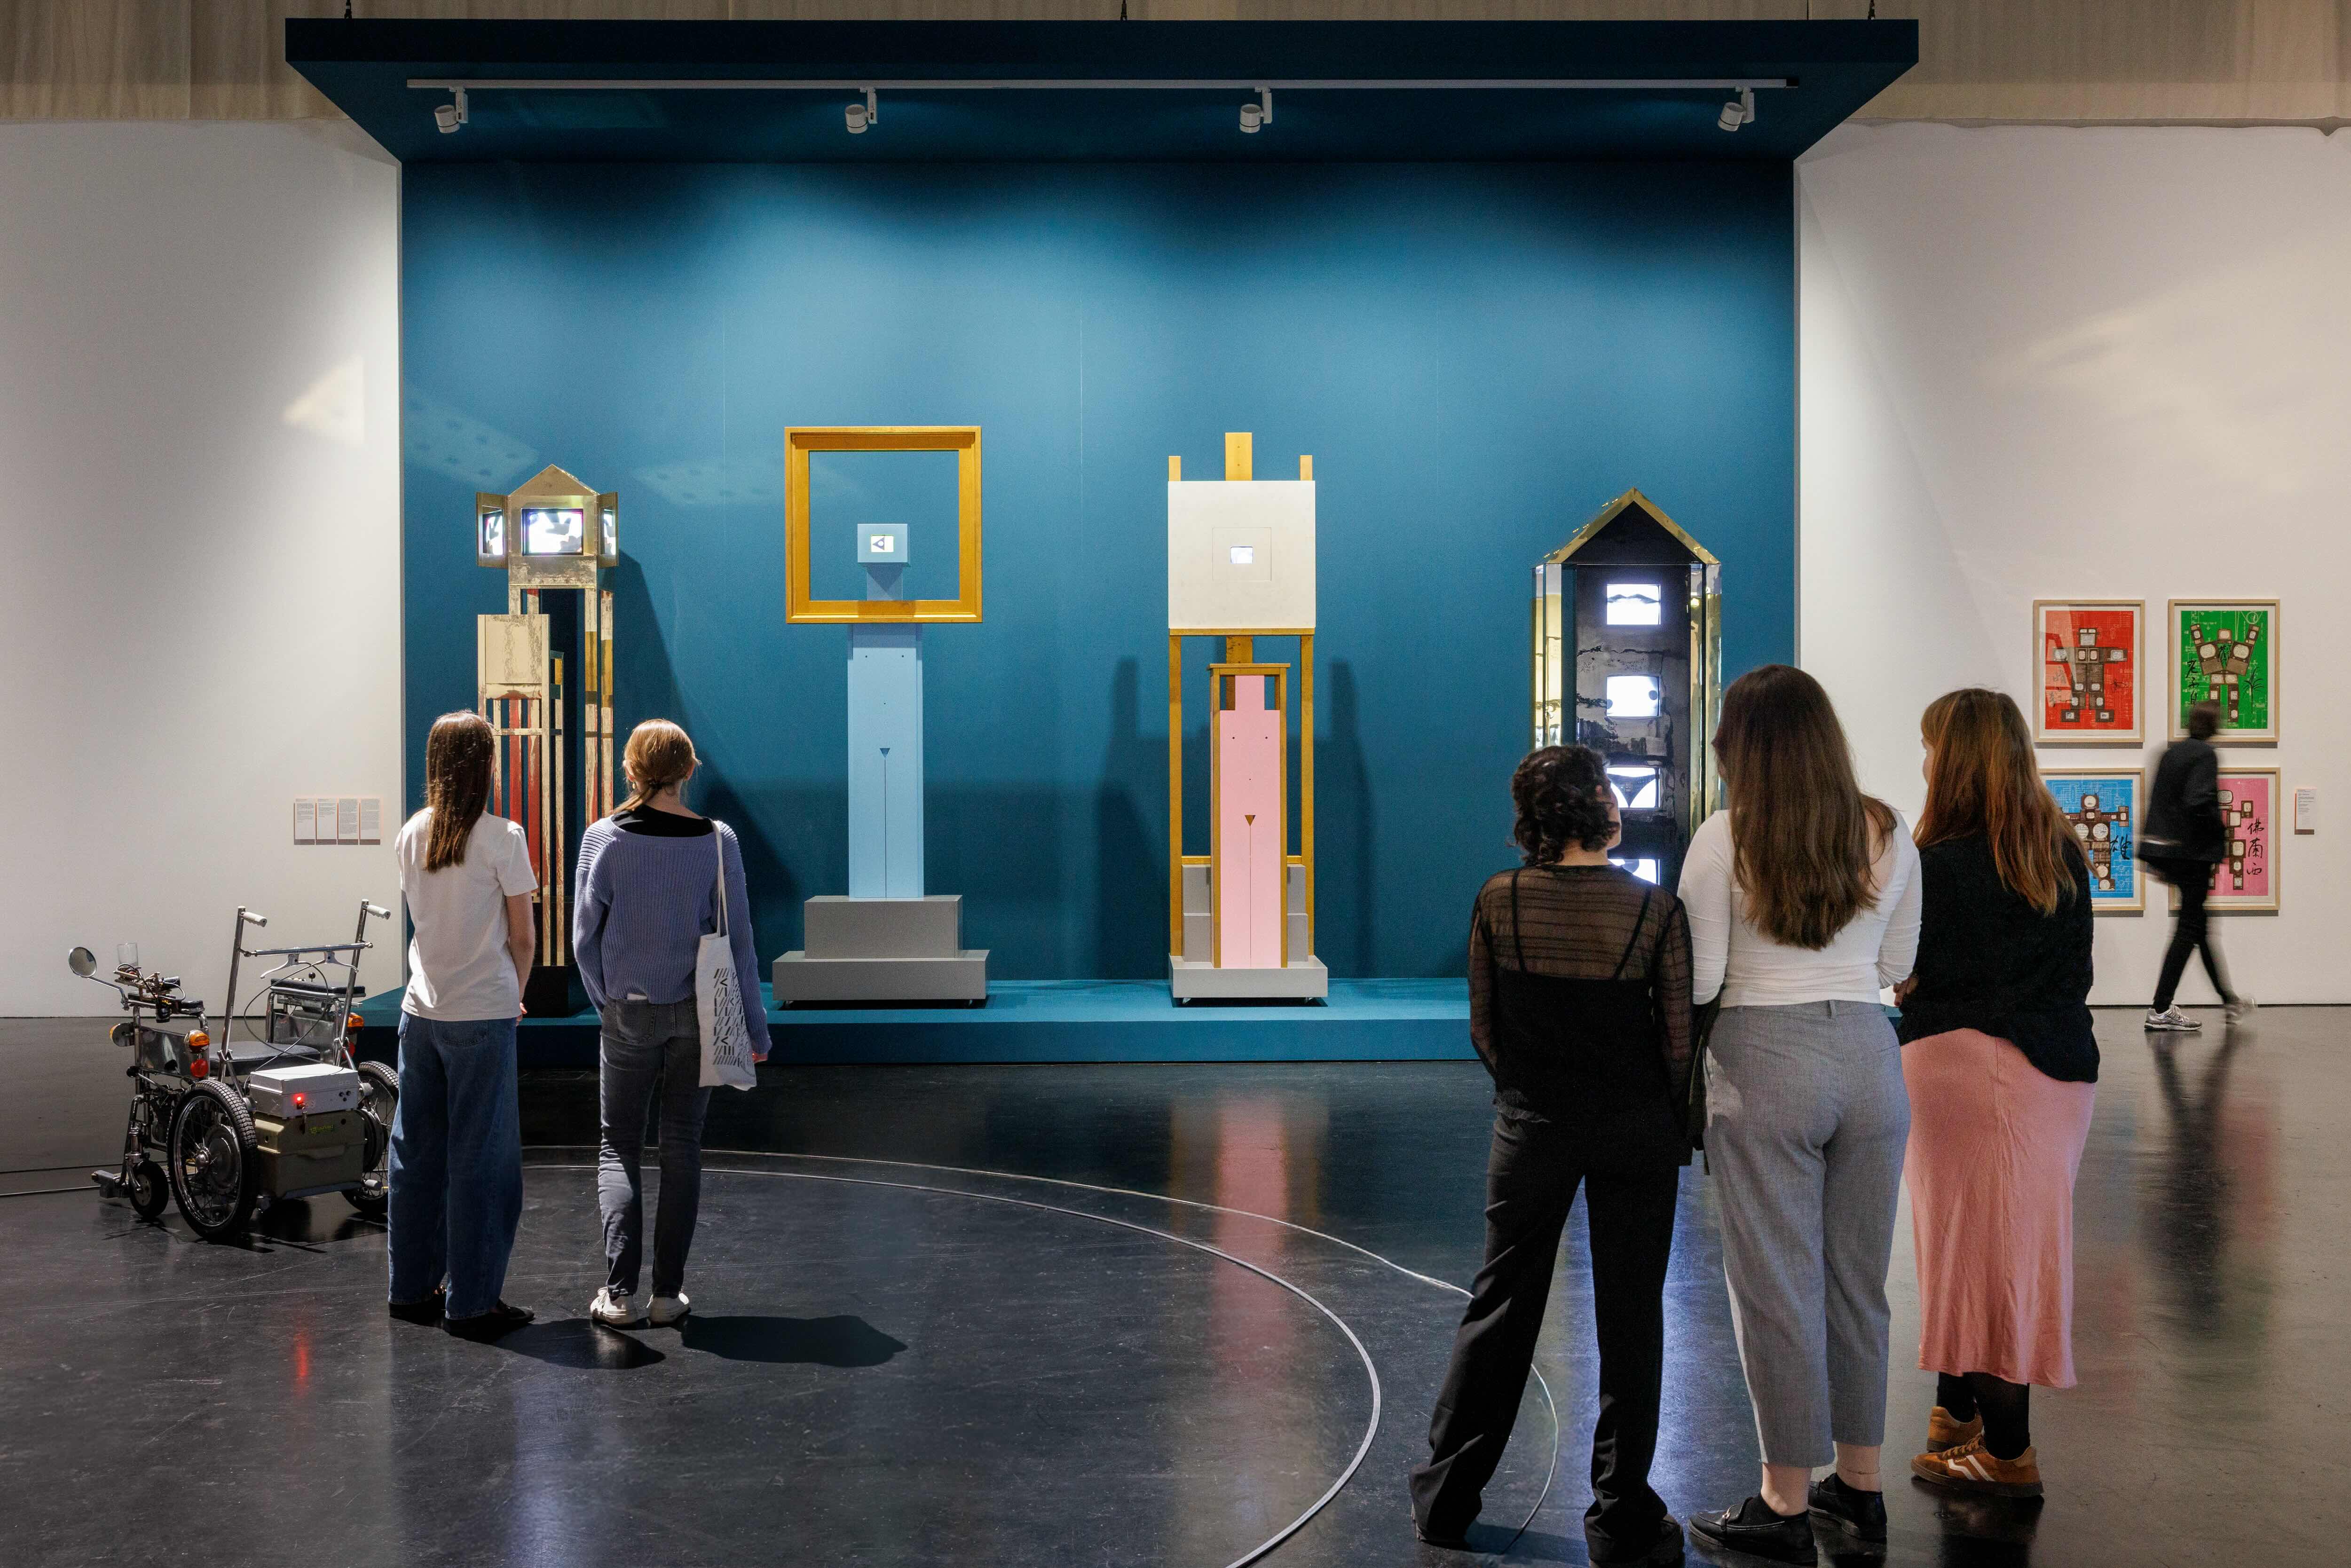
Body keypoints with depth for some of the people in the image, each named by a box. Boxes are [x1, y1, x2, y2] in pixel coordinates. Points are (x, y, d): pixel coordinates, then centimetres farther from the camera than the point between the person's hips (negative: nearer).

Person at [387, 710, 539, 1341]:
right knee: (481, 1158, 1)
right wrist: (514, 997, 12)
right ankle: (471, 1303, 6)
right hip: (482, 1014, -6)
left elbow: (422, 918, 13)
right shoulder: (501, 838, -10)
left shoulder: (411, 835, 6)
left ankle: (413, 1288, 23)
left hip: (421, 1011, 6)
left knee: (416, 1151, 13)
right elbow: (522, 939, -6)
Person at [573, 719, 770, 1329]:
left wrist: (607, 1002, 13)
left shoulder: (604, 838, -6)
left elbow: (584, 936, -3)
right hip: (697, 1015, 1)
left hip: (628, 1016, 0)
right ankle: (668, 1294, 11)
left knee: (619, 1148, 9)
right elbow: (737, 938, -4)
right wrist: (755, 1026, 4)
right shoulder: (717, 841, -6)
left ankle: (621, 1291, -2)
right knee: (682, 1149, 9)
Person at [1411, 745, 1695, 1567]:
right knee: (1629, 1315, 9)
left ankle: (1446, 1498, 22)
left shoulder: (1498, 900, -7)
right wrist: (1669, 1118, 9)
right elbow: (1679, 1039, -8)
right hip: (1635, 1128, -2)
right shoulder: (1656, 909, -12)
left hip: (1531, 1125, 2)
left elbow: (1483, 1029, -1)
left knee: (1501, 1302, 14)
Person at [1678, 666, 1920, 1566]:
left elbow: (1699, 979, -9)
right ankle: (1860, 1483, 28)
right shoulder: (1888, 836, 4)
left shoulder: (1725, 841, -9)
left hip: (1765, 1061, -4)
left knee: (1776, 1285, 4)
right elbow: (1898, 965, 11)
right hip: (1868, 1055, 4)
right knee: (1858, 1281, 16)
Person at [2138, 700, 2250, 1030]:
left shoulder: (2171, 752, 11)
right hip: (2195, 852, -8)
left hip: (2167, 848, 8)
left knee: (2200, 926, 17)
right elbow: (2200, 802, -25)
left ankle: (2229, 1001, 31)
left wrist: (2157, 859, 16)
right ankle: (2161, 1009, -3)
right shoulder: (2205, 754, -12)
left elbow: (2156, 801, 13)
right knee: (2189, 928, -2)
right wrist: (2221, 833, -7)